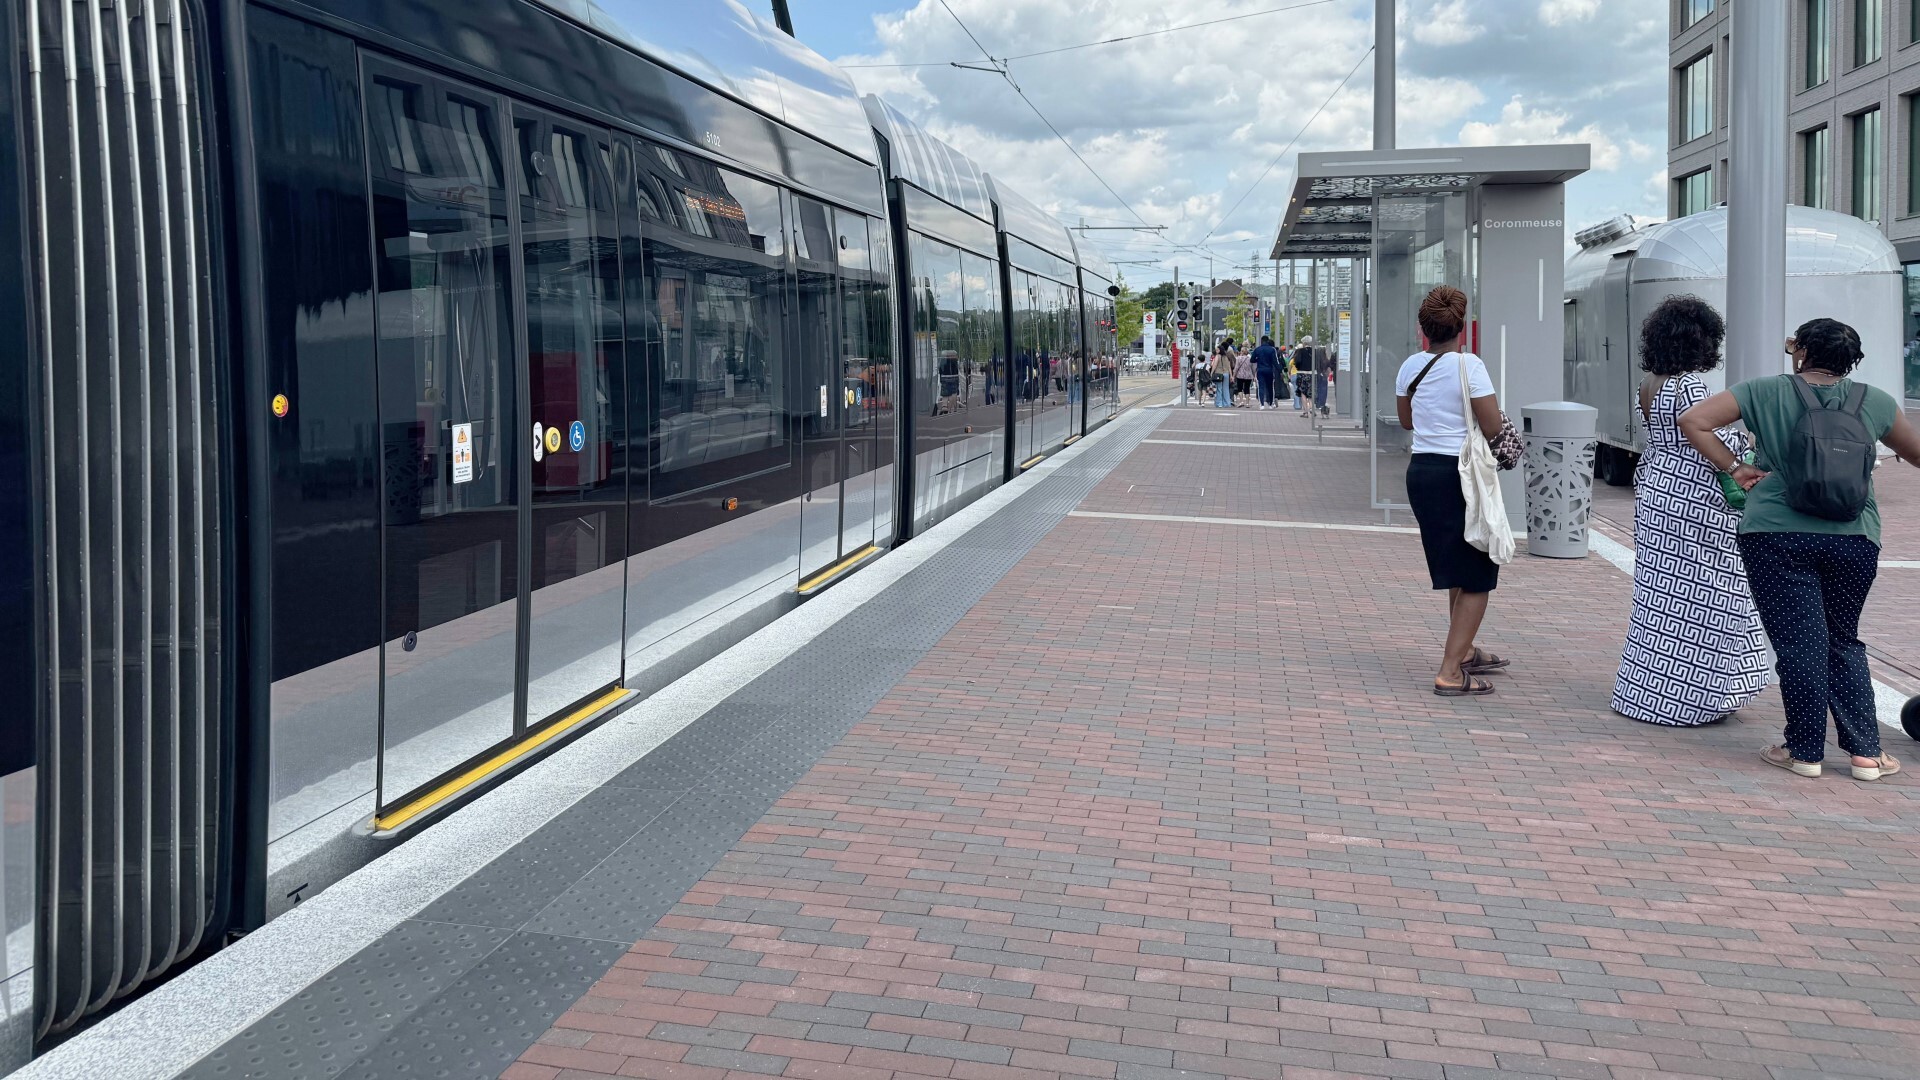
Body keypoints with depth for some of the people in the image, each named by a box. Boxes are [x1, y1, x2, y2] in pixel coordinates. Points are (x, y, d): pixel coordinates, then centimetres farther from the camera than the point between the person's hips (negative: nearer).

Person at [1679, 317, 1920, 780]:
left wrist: (1734, 467, -1)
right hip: (1854, 539, 2)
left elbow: (1693, 421, -6)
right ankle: (1865, 751, 14)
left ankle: (1805, 750, 9)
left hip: (1777, 535, -2)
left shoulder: (1766, 392, 0)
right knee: (1844, 641, 15)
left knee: (1799, 642, 3)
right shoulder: (1874, 401, 6)